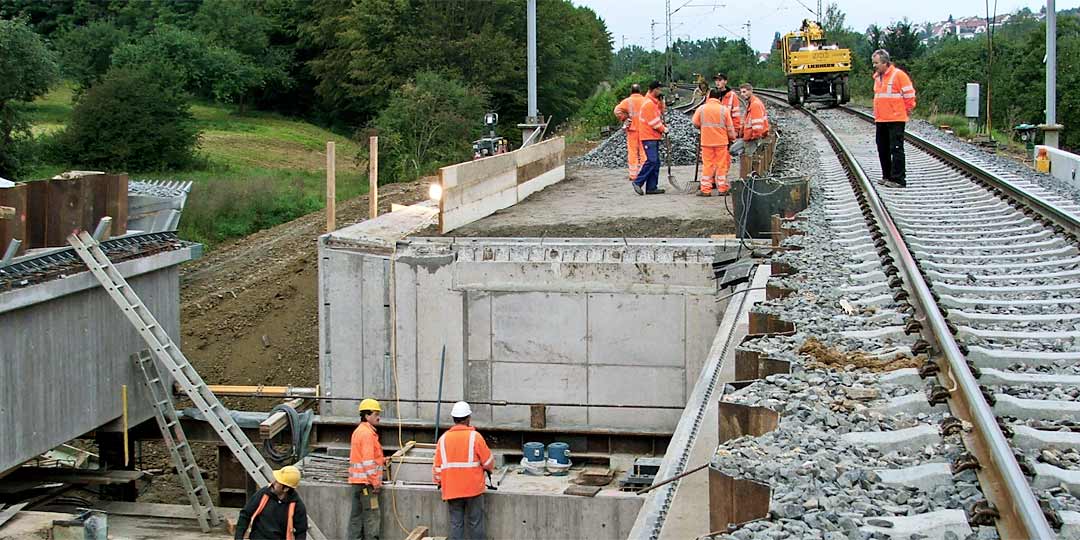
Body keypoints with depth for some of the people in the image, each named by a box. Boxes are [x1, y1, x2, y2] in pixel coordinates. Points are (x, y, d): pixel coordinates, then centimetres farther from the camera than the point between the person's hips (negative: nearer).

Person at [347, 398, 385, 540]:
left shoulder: (358, 431, 16)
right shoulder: (367, 433, -15)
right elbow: (368, 462, -20)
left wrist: (382, 459, 16)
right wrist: (376, 482, -16)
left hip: (357, 481, 10)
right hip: (366, 481, -10)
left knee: (356, 515, 12)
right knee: (372, 517, -6)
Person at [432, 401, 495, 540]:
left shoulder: (443, 438, 1)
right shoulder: (475, 436, -8)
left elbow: (437, 466, 4)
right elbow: (488, 462, -3)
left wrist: (438, 482, 20)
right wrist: (490, 467, 19)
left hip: (452, 490, 3)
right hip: (473, 487, -3)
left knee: (456, 523, 7)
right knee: (475, 523, 5)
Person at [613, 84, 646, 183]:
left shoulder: (627, 101, -2)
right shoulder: (645, 100, 3)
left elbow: (617, 110, -15)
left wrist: (624, 119, -2)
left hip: (632, 129, -1)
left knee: (632, 152, 3)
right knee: (644, 152, 7)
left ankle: (633, 175, 1)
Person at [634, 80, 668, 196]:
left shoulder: (654, 102, 18)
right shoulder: (649, 103, -15)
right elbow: (654, 122, -17)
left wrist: (661, 101, 6)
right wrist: (663, 129, -4)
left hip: (654, 137, 10)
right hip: (648, 137, -10)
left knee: (656, 162, 7)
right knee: (651, 160, -16)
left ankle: (651, 187, 8)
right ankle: (638, 182, -9)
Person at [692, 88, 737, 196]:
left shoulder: (701, 108, -5)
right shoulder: (724, 109, -6)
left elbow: (695, 123, 2)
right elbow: (730, 127, -1)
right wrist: (732, 137, 15)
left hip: (706, 142, 1)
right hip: (721, 142, -1)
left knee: (707, 165, 6)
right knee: (722, 165, 7)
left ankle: (705, 190, 5)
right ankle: (722, 189, 10)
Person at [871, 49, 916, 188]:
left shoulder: (898, 75, -10)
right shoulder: (877, 77, 14)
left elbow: (909, 94, -8)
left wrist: (907, 110, -2)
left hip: (895, 120, -8)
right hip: (880, 120, 8)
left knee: (896, 149, -7)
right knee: (883, 150, 12)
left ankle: (898, 179, -6)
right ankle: (887, 176, 22)